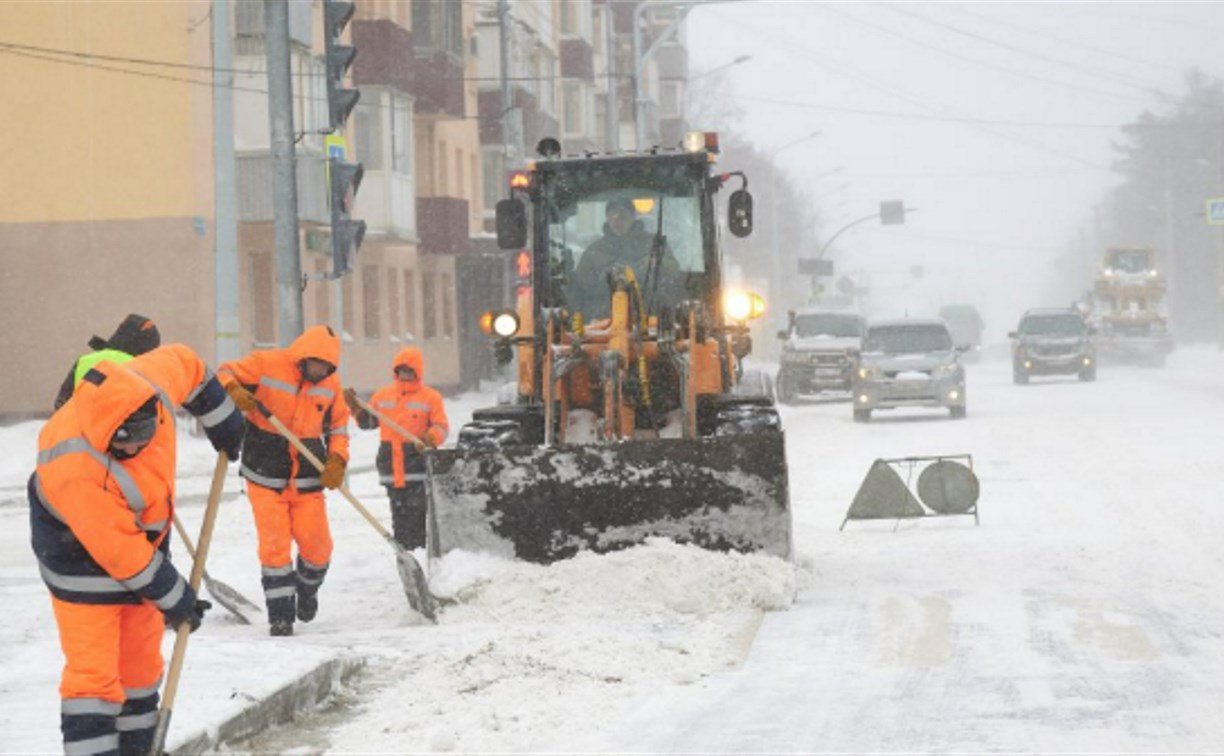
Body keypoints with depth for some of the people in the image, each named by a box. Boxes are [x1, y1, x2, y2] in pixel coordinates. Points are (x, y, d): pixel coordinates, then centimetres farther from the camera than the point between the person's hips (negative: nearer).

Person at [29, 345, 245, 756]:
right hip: (83, 558, -7)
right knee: (93, 672, -13)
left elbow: (185, 364, 2)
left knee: (141, 661, 18)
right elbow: (118, 551, -29)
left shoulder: (147, 387, -24)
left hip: (145, 541, 7)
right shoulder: (72, 469, -39)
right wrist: (173, 597, -18)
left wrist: (221, 419, 11)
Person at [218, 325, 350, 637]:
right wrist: (234, 392, -28)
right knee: (275, 547, -8)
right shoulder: (266, 364, -11)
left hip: (308, 479, 3)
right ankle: (280, 614, 2)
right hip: (266, 476, -3)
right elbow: (224, 374, -6)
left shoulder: (330, 384, 2)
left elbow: (338, 425, 13)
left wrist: (337, 460, -4)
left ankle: (307, 589, 35)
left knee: (317, 547, 3)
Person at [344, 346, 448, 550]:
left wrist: (429, 440, -23)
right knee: (400, 516, 8)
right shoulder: (382, 395, 12)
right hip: (392, 468, 4)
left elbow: (441, 427, -3)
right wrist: (355, 405, 5)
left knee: (418, 515, -9)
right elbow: (367, 422, 20)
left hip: (419, 465, -4)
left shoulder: (430, 397, 0)